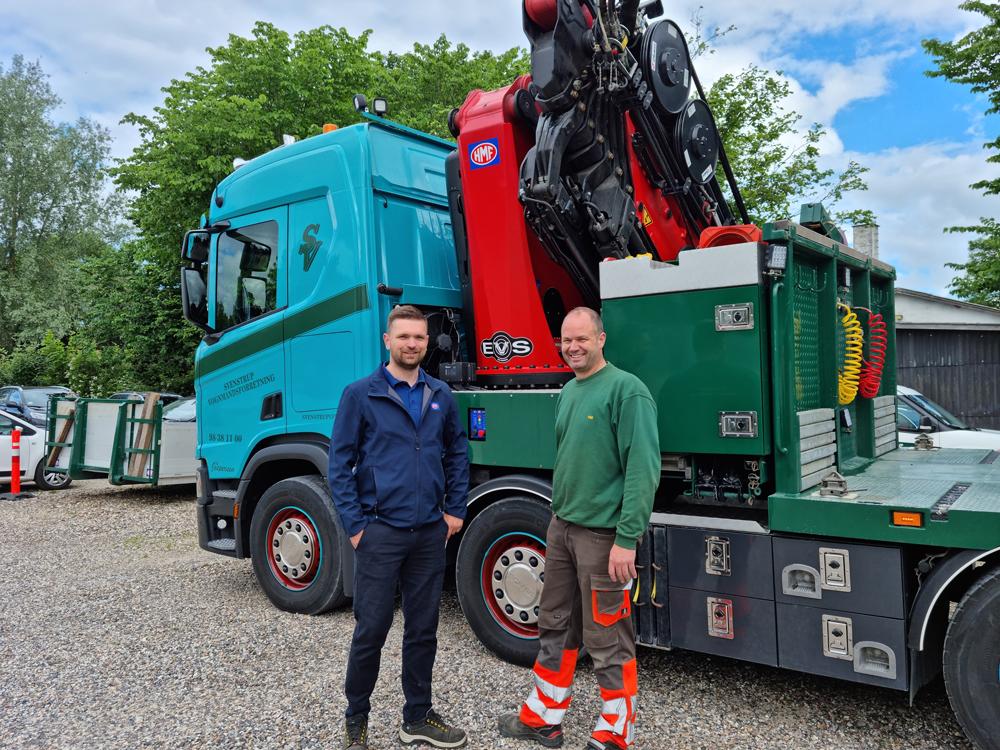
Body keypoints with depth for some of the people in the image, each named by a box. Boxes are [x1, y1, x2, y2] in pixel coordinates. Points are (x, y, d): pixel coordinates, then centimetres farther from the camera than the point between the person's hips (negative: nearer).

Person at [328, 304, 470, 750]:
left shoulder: (440, 395, 7)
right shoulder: (360, 395, -5)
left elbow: (457, 453, 15)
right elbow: (340, 464, -5)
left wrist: (455, 509, 8)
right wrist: (354, 526, -9)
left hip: (430, 533, 4)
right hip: (380, 532, -4)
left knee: (423, 629, 13)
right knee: (372, 629, 5)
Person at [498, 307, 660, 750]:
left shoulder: (626, 389, -14)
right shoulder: (568, 391, 12)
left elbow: (643, 468, -19)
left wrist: (627, 538, -23)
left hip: (603, 534, -8)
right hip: (561, 527, 8)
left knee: (608, 644, 4)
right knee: (555, 628, 18)